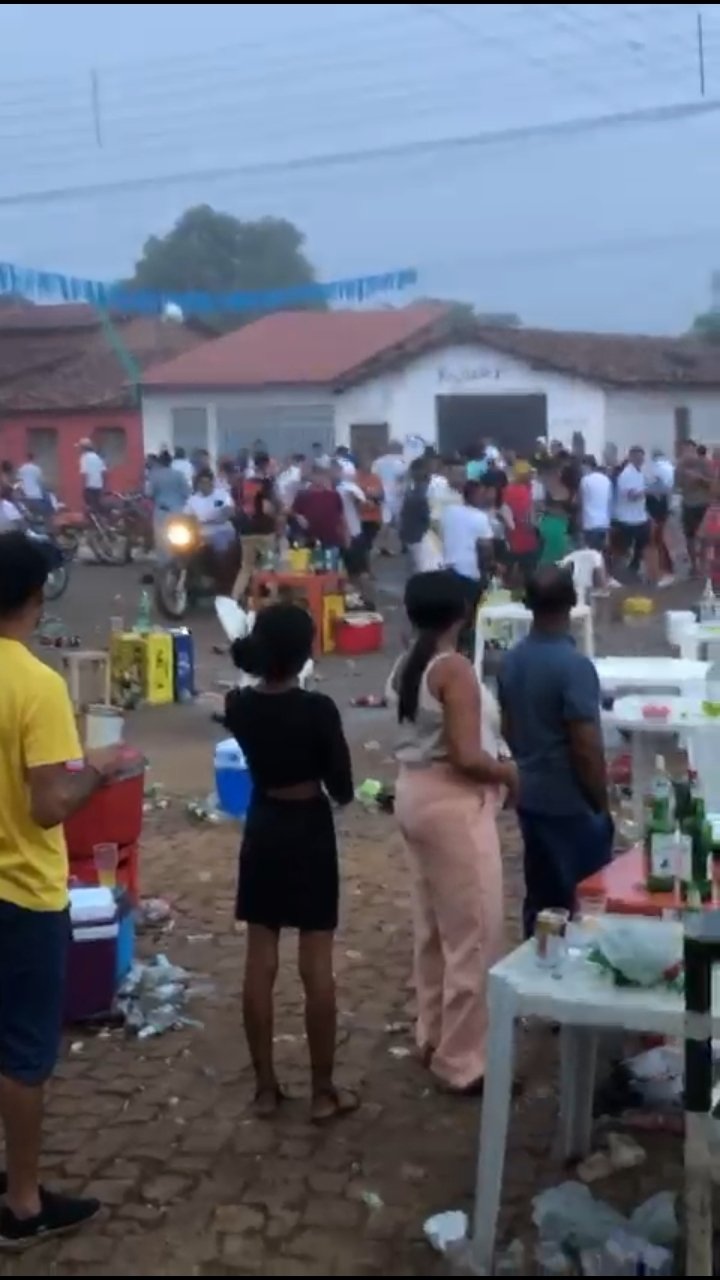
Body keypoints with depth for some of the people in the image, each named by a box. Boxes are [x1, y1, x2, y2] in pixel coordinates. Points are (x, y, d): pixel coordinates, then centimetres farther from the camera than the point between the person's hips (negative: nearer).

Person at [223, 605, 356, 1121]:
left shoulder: (238, 706, -5)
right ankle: (324, 1090, 11)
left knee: (260, 961, 9)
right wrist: (336, 790, 11)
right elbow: (342, 788, -11)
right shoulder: (318, 709, -18)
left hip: (262, 830, 4)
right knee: (317, 965, 3)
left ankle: (266, 1086, 16)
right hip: (310, 832, -4)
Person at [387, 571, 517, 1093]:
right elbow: (467, 757, -24)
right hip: (454, 804, -9)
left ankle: (434, 1035, 31)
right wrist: (509, 772, -5)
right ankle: (464, 1062, 7)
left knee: (433, 926, 19)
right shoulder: (455, 669, -19)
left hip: (415, 795, 9)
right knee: (473, 934, 0)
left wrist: (494, 764, 13)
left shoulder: (404, 668, 7)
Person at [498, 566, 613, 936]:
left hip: (529, 796, 7)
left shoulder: (511, 660, 2)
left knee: (540, 895, 16)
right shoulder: (574, 665, -22)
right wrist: (602, 803, -9)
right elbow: (586, 748, -21)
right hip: (571, 802, -7)